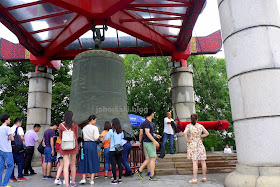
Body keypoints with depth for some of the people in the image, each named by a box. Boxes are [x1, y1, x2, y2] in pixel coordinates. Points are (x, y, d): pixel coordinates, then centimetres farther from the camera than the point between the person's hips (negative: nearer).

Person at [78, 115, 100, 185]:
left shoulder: (84, 128, 8)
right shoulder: (95, 128, -7)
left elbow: (83, 137, 9)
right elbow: (95, 138, -11)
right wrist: (99, 135, 7)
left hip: (85, 144, 4)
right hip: (92, 144, -4)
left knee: (84, 161, 12)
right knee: (93, 161, 5)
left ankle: (83, 178, 9)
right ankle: (92, 180, 8)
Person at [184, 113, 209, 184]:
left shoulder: (189, 126, -7)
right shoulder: (200, 126, 4)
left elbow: (185, 133, -23)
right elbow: (207, 133, 11)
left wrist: (187, 140, -10)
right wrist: (200, 136, 13)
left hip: (192, 144, -3)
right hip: (200, 144, 3)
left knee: (195, 161, -6)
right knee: (203, 161, 10)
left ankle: (195, 179, -4)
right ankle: (204, 178, 19)